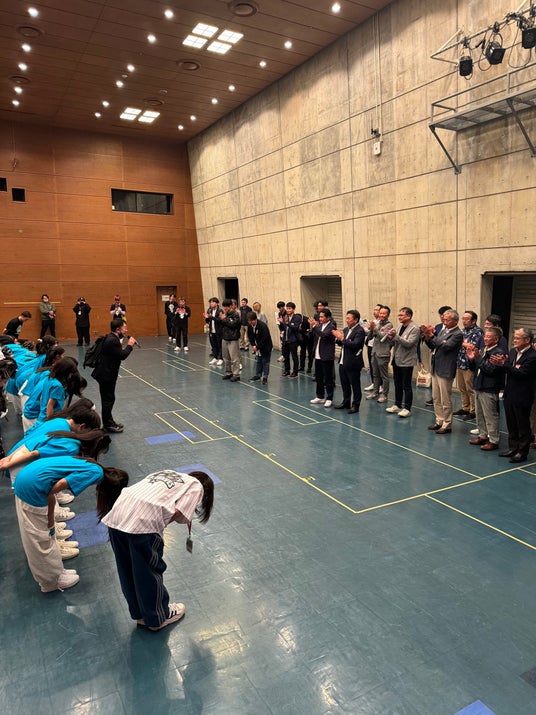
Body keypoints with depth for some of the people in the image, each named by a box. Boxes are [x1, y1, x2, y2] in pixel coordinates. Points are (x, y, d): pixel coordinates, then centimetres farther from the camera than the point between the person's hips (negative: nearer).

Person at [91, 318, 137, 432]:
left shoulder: (111, 338, 8)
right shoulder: (112, 340, -24)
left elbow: (118, 353, 11)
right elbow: (122, 355, -21)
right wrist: (129, 345, -11)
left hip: (107, 373, 10)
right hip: (106, 375, -10)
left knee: (109, 398, 20)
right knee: (108, 399, 2)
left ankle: (109, 421, 33)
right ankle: (108, 425, 14)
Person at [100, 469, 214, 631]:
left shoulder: (168, 473, 30)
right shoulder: (197, 486, 12)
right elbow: (178, 514, -4)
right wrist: (164, 521, 11)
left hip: (116, 511, 7)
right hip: (143, 521, -7)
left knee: (127, 570, 23)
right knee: (149, 572, 15)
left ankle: (139, 613, 42)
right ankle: (157, 618, 35)